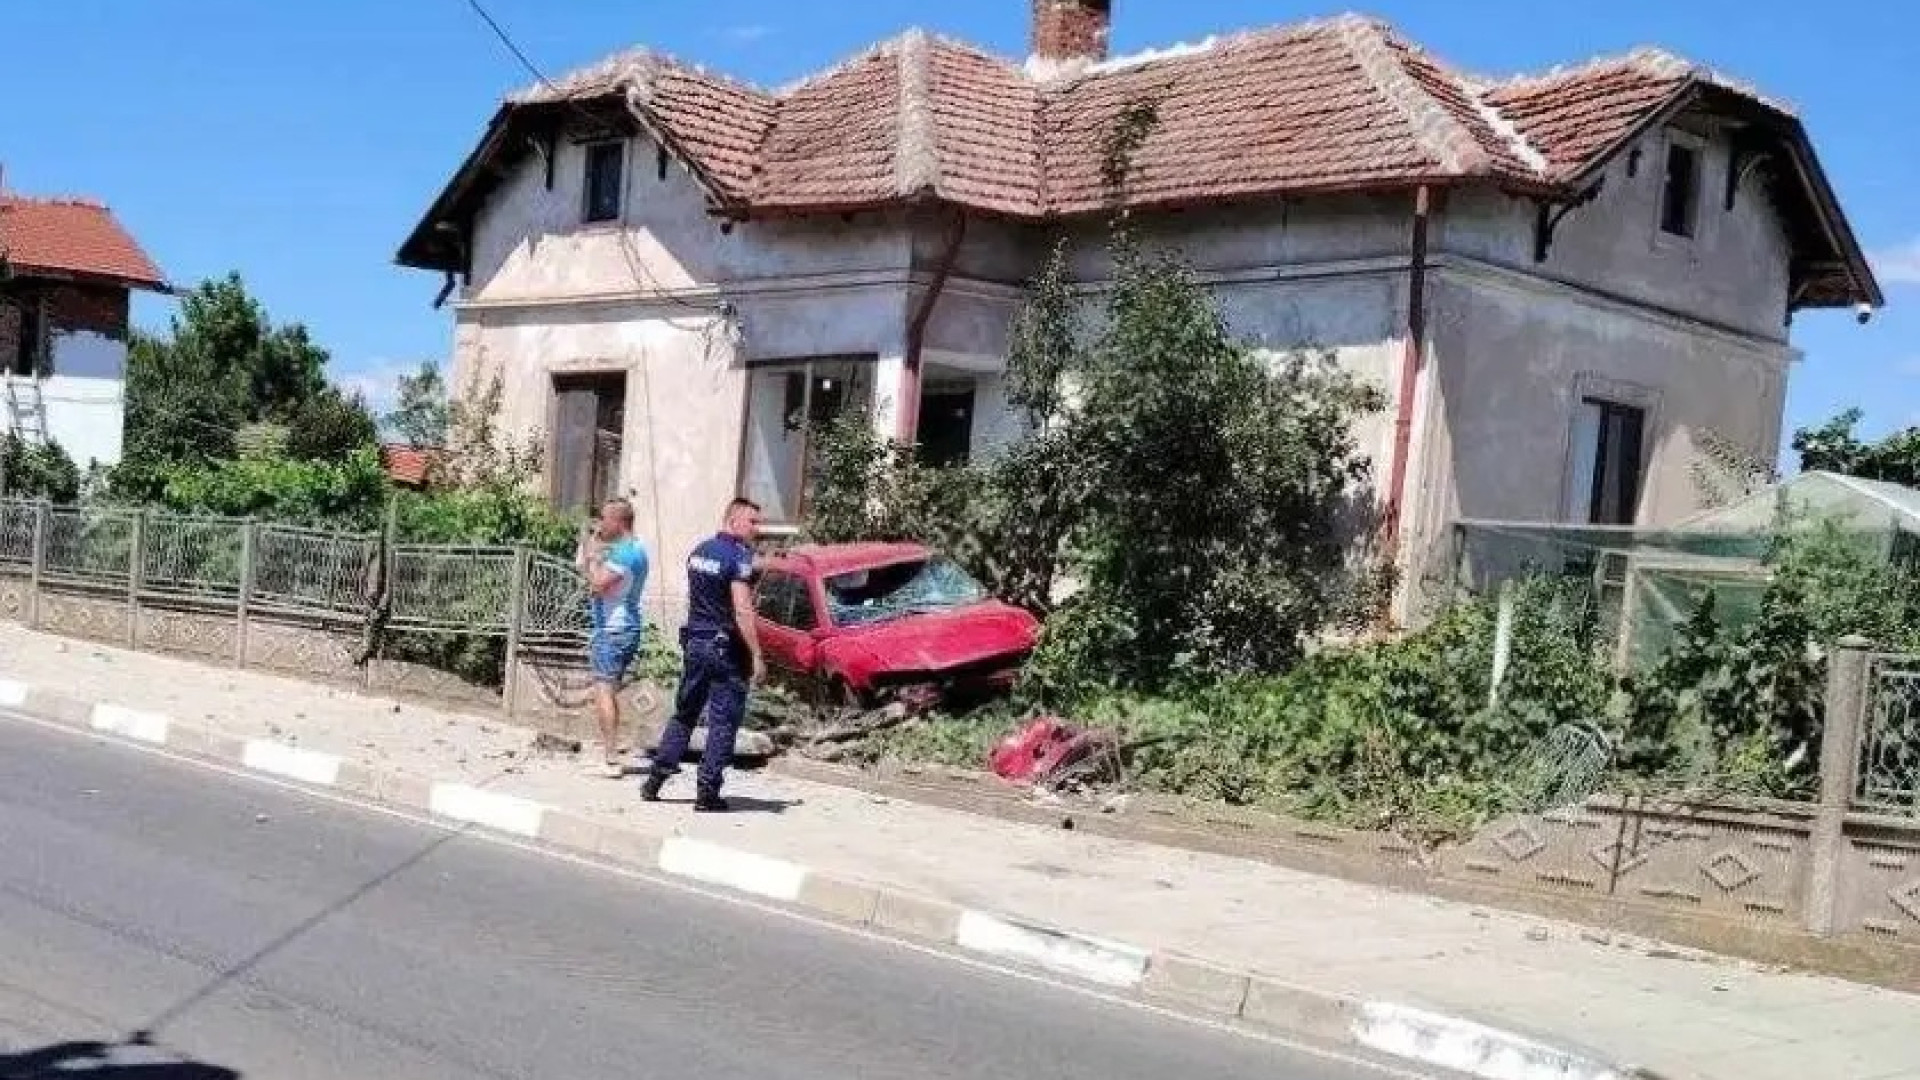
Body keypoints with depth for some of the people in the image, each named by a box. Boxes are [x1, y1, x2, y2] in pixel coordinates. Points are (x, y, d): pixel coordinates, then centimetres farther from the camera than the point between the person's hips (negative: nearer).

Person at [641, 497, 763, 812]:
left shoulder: (699, 551, 10)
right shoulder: (738, 556, -15)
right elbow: (742, 612, -21)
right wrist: (757, 656, -19)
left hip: (695, 642, 7)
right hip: (726, 649, -7)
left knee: (684, 713, 17)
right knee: (723, 721, 0)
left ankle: (654, 780, 18)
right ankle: (707, 792, -1)